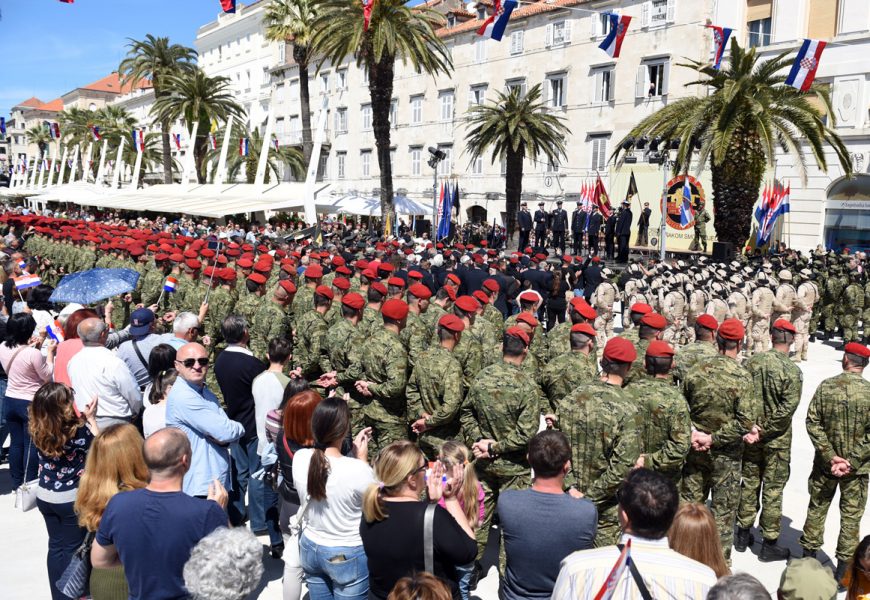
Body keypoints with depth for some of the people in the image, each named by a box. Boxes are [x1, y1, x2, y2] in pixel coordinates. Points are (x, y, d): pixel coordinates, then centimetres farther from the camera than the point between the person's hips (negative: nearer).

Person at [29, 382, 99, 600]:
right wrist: (90, 418, -5)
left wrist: (82, 418, 0)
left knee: (56, 546, 19)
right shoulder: (77, 429, -25)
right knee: (72, 549, 11)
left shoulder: (37, 430, -10)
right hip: (72, 499, -5)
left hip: (45, 497, 5)